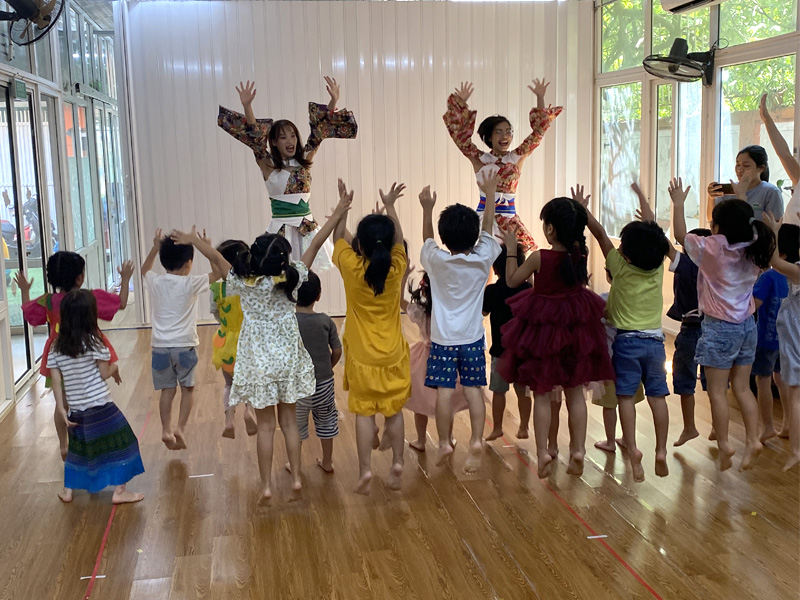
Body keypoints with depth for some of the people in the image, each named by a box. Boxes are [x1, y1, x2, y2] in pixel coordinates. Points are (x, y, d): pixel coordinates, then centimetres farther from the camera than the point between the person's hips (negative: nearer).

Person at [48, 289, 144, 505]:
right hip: (100, 408, -5)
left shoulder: (56, 347, 3)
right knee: (118, 444, 7)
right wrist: (115, 368, 11)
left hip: (76, 410, 5)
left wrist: (62, 410, 3)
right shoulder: (94, 342, -12)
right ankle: (120, 491, 7)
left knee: (78, 447, 23)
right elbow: (104, 374, -10)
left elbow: (56, 382, 1)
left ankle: (68, 489, 28)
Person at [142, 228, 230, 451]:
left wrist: (155, 248, 20)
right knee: (188, 388, 13)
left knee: (167, 389, 13)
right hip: (185, 346, -3)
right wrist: (198, 242, -13)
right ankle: (180, 428, 1)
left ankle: (166, 429, 4)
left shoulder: (155, 282, 0)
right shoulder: (191, 284, -12)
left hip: (160, 346, 3)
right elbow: (223, 270, -10)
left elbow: (144, 269, 26)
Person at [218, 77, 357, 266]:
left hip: (307, 227, 3)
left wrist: (333, 101, -8)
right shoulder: (268, 165, -1)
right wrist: (246, 106, -27)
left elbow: (320, 130, 3)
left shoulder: (304, 160, 8)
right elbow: (254, 136, -13)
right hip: (281, 229, -3)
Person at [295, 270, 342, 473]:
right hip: (324, 382, 2)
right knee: (326, 420, 21)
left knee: (296, 424, 17)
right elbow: (337, 351, -4)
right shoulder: (326, 321, -9)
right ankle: (327, 462, 33)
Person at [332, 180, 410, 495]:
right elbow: (398, 240, 10)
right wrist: (390, 206, 19)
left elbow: (338, 239, 4)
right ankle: (397, 463, 13)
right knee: (393, 411, 14)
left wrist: (343, 205, 14)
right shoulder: (397, 268, -11)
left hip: (362, 357, -2)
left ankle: (365, 470, 5)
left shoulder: (351, 268, -16)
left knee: (364, 413, 6)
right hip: (393, 355, 2)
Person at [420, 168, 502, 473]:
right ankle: (477, 441, -1)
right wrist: (490, 192, 13)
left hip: (442, 339, -1)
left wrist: (427, 208, 20)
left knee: (445, 391, 2)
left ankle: (445, 443, 8)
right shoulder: (482, 260, -10)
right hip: (472, 339, 1)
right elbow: (487, 228, 6)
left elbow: (427, 239, 10)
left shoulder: (436, 261, -12)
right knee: (474, 389, 5)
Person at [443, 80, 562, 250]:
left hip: (510, 219, 2)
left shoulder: (517, 157, 7)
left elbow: (539, 131, 7)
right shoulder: (479, 159, 4)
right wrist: (461, 102, -1)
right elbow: (458, 133, 1)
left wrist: (540, 98, 5)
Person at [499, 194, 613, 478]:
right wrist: (578, 211, 15)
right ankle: (578, 450, 17)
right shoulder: (581, 254, -9)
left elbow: (511, 280, -5)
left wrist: (510, 248, 4)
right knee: (575, 391, 14)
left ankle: (542, 453, 9)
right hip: (576, 328, 4)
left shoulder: (539, 258, -20)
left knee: (542, 394, 8)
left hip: (543, 330, -3)